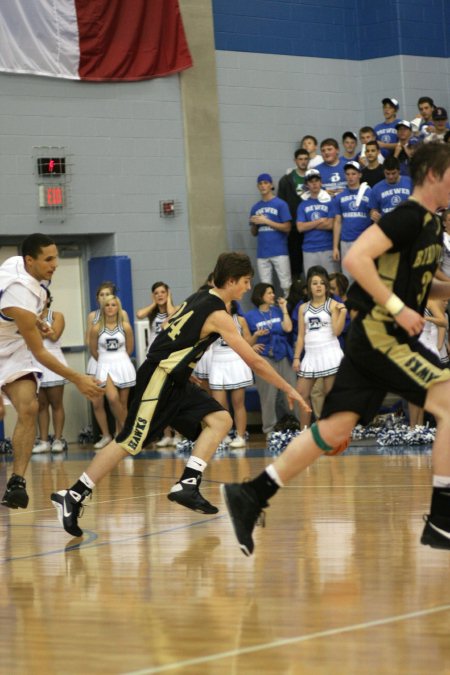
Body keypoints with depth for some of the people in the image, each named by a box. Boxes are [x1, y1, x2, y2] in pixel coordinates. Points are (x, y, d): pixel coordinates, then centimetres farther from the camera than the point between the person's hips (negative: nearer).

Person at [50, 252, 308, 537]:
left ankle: (187, 484, -7)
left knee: (221, 420, 1)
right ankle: (72, 496, -4)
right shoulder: (218, 315, -14)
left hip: (175, 382, 9)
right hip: (159, 379, -9)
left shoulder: (200, 298, 12)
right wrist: (289, 389, -6)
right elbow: (254, 361, -14)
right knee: (130, 442, -8)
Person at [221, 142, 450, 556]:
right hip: (380, 333, -10)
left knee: (335, 428, 7)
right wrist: (397, 308, -23)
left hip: (376, 336, 10)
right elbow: (356, 258, -23)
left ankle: (252, 495, 11)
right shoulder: (409, 216, -13)